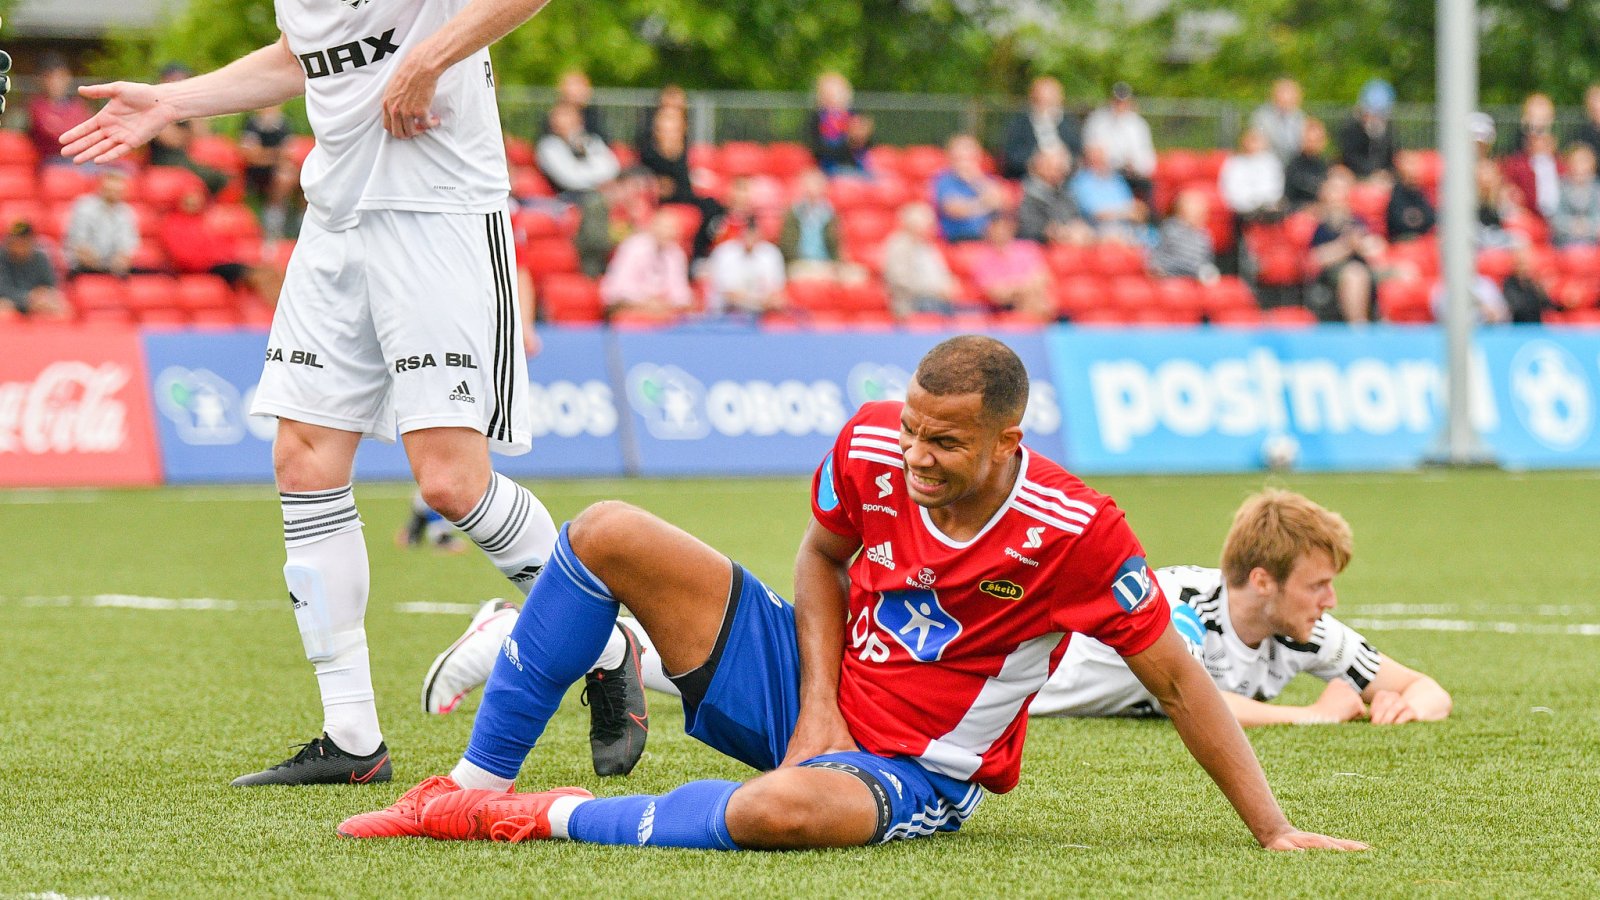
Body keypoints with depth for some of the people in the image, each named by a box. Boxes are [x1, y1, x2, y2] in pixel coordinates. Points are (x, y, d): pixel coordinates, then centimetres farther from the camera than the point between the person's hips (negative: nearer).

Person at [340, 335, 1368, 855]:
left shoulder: (1077, 533, -25)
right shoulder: (871, 446, -13)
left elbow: (1178, 680, -14)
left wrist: (1274, 831, -15)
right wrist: (818, 704, -6)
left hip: (915, 775, -5)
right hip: (811, 688, 5)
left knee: (784, 811, -42)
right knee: (607, 533, -10)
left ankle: (545, 820, -18)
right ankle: (472, 787, -4)